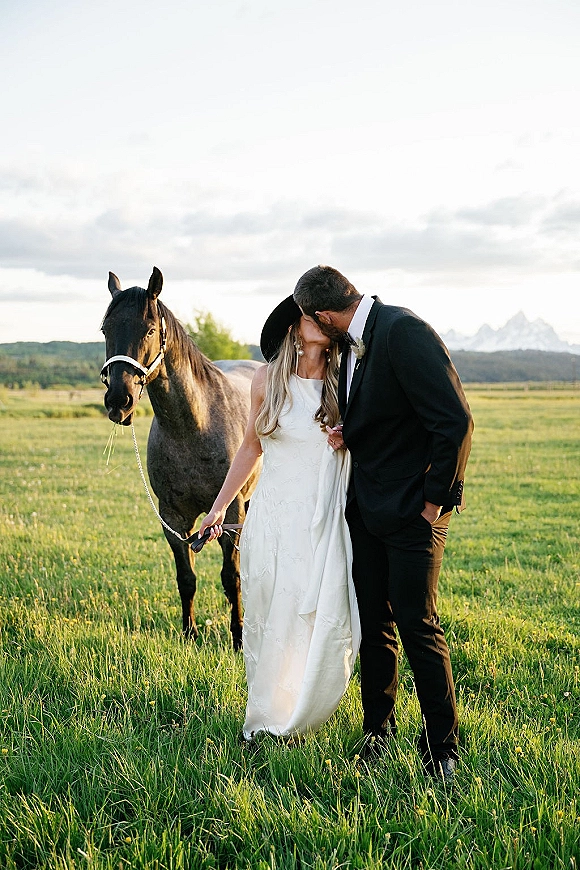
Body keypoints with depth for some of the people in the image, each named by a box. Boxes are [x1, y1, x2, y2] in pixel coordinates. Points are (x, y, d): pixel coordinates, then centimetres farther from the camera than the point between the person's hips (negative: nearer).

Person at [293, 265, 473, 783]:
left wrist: (434, 500, -15)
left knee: (418, 626, -3)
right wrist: (349, 436, 0)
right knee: (373, 625, 13)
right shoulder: (354, 343, 9)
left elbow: (455, 421, -23)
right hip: (367, 507, 8)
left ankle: (442, 748, 11)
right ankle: (378, 730, 27)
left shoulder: (404, 332, -20)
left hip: (413, 511, -8)